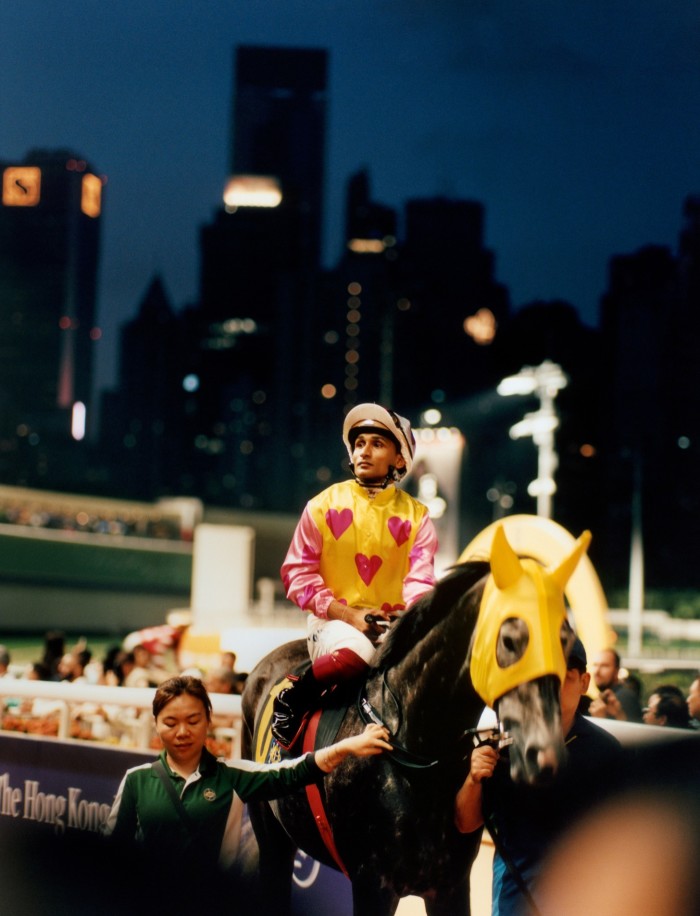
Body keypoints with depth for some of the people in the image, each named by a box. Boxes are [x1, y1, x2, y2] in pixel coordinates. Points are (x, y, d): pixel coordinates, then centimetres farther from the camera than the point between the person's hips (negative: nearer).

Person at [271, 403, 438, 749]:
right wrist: (350, 615, -12)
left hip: (395, 625, 3)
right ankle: (291, 699, -9)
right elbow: (297, 573, 0)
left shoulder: (416, 516, 7)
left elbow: (420, 580, -3)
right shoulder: (324, 505, 3)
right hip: (334, 620, -2)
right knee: (355, 651, -36)